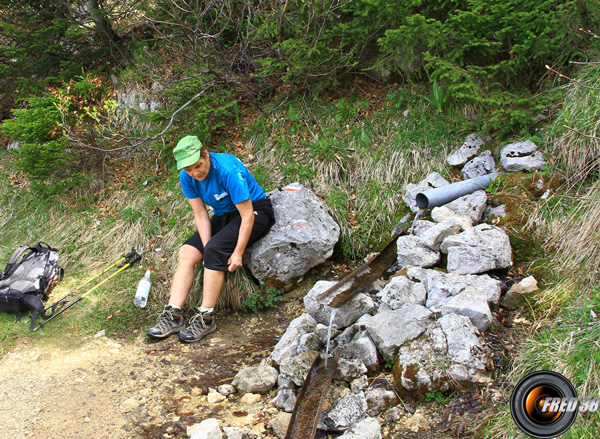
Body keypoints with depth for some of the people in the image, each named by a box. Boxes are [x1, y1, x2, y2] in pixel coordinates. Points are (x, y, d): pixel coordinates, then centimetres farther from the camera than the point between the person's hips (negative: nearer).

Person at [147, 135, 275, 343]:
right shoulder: (187, 177, -9)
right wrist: (207, 248, -17)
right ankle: (173, 315, -13)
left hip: (256, 212, -7)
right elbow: (201, 214, -6)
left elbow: (247, 216, -26)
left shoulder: (228, 170, -30)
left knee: (215, 249, -29)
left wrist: (237, 253, -25)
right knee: (187, 252, -12)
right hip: (224, 215, 7)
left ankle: (206, 317, -22)